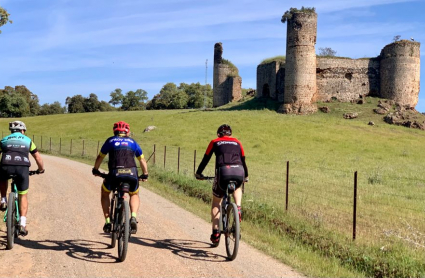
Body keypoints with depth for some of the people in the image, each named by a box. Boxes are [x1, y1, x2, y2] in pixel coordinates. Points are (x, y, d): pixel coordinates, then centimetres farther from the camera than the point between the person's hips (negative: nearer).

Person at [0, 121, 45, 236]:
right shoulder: (28, 140, 25)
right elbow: (38, 158, 28)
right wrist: (41, 169, 44)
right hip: (23, 168, 0)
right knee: (23, 196, 14)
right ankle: (22, 224, 3)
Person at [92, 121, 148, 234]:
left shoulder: (110, 140, 22)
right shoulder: (132, 142, 25)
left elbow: (100, 157, 31)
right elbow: (142, 160, 32)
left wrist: (95, 170, 48)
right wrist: (145, 175, 46)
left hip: (115, 174, -1)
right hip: (132, 174, 1)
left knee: (104, 193, 29)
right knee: (134, 195, 30)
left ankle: (107, 222, 21)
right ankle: (133, 217, 4)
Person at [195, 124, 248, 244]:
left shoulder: (215, 142, 20)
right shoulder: (237, 142, 26)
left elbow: (206, 159, 24)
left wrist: (198, 173, 39)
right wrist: (245, 176, 47)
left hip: (223, 171, -2)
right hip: (239, 172, 2)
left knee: (216, 202, 20)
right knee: (237, 187, 39)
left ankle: (215, 232, 12)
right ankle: (238, 208, 12)